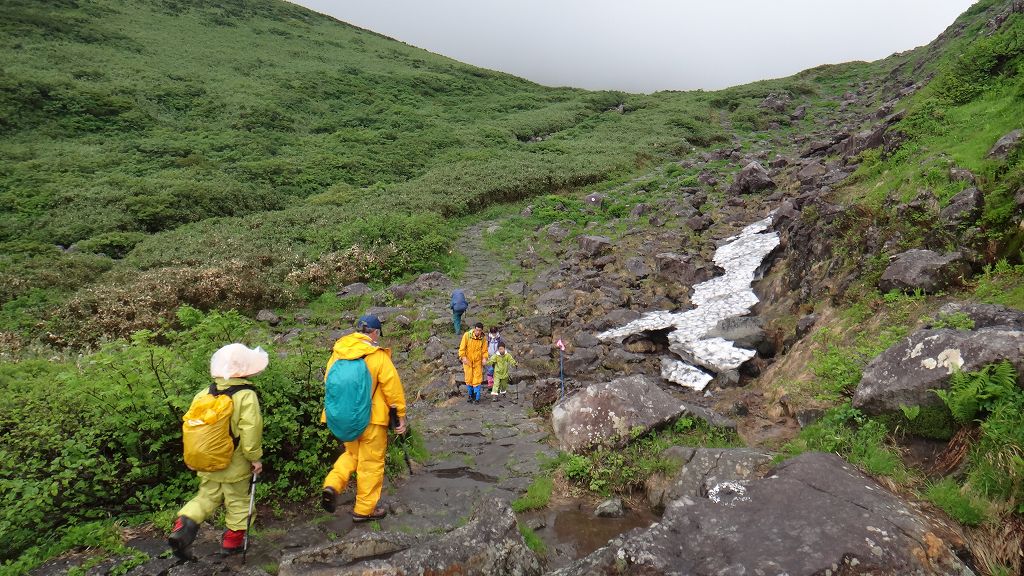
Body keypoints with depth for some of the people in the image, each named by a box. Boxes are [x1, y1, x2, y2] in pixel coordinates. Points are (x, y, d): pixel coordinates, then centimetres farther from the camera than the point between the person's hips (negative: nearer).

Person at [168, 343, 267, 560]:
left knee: (206, 497, 19)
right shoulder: (246, 396, -17)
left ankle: (184, 525, -2)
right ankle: (233, 540, 23)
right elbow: (250, 431, -21)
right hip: (235, 464, -4)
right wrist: (255, 457, -9)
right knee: (237, 501, 13)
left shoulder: (203, 394, -1)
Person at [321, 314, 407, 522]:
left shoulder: (338, 352, 0)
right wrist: (401, 416, 0)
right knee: (371, 462, 10)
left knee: (352, 453, 26)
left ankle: (333, 484, 3)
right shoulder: (378, 356, -14)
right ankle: (365, 509, 19)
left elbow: (328, 381, 10)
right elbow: (393, 388, -11)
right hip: (371, 419, -5)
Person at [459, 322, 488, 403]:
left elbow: (485, 350, 5)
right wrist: (463, 357, -17)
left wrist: (484, 358, -12)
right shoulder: (467, 335, -11)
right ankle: (471, 395, 25)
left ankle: (477, 398, 5)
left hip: (478, 361, 1)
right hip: (468, 361, -1)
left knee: (477, 380, -2)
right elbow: (462, 347, -8)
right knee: (469, 379, 6)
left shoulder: (483, 339, -4)